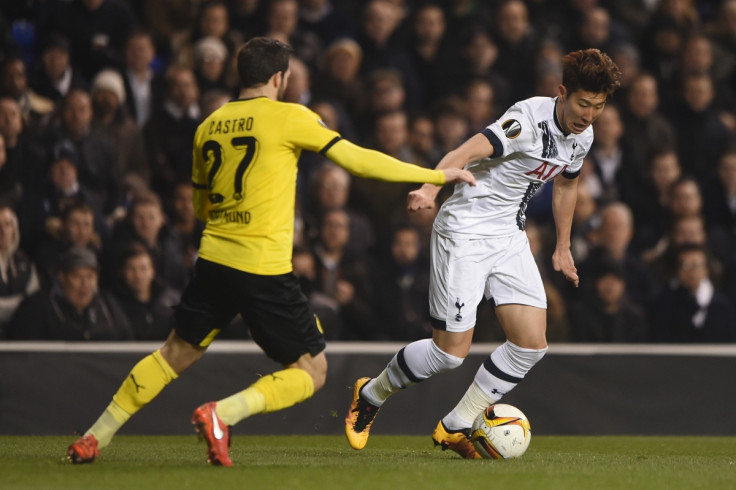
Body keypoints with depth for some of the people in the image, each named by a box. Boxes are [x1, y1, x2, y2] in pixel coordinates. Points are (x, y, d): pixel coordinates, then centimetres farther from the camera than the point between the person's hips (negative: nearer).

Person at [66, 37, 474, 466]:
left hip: (213, 261, 6)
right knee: (312, 371, 5)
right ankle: (222, 414, -15)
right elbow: (358, 160, -6)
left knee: (176, 354, 22)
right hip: (265, 269, -6)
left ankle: (95, 437, 18)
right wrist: (438, 175, 1)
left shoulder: (209, 126, 12)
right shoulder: (290, 117, -5)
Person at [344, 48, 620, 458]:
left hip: (511, 236, 8)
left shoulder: (583, 137, 3)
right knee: (451, 353, -8)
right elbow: (468, 151, -36)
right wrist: (430, 188, -53)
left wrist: (563, 249, 30)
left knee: (532, 343, -4)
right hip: (465, 230, -8)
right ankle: (370, 396, 19)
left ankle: (455, 428, 10)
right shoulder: (529, 119, -23)